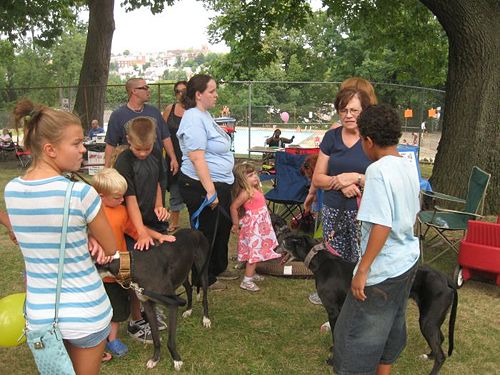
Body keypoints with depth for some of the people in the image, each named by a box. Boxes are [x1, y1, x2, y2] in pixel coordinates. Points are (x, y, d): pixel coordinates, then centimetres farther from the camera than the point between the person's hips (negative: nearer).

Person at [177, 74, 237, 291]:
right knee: (206, 232, 4)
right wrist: (210, 191, -27)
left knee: (223, 228, 21)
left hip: (220, 184, 10)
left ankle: (219, 268, 39)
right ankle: (204, 279, 20)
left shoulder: (205, 115, 12)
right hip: (202, 186, -10)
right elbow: (197, 159, -26)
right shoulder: (194, 119, -20)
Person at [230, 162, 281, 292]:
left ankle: (251, 273, 32)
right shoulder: (246, 193, -21)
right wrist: (236, 225, -11)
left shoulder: (256, 190, 6)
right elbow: (233, 208, -20)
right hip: (253, 226, -9)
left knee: (258, 252, 17)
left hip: (260, 225, 9)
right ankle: (247, 281, -2)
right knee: (255, 253, -7)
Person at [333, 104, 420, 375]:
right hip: (408, 261, 9)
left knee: (355, 333, 4)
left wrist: (363, 270, -21)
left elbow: (381, 226, -26)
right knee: (393, 324, 23)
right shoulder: (409, 168, 4)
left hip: (383, 269, -9)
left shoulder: (378, 171, -21)